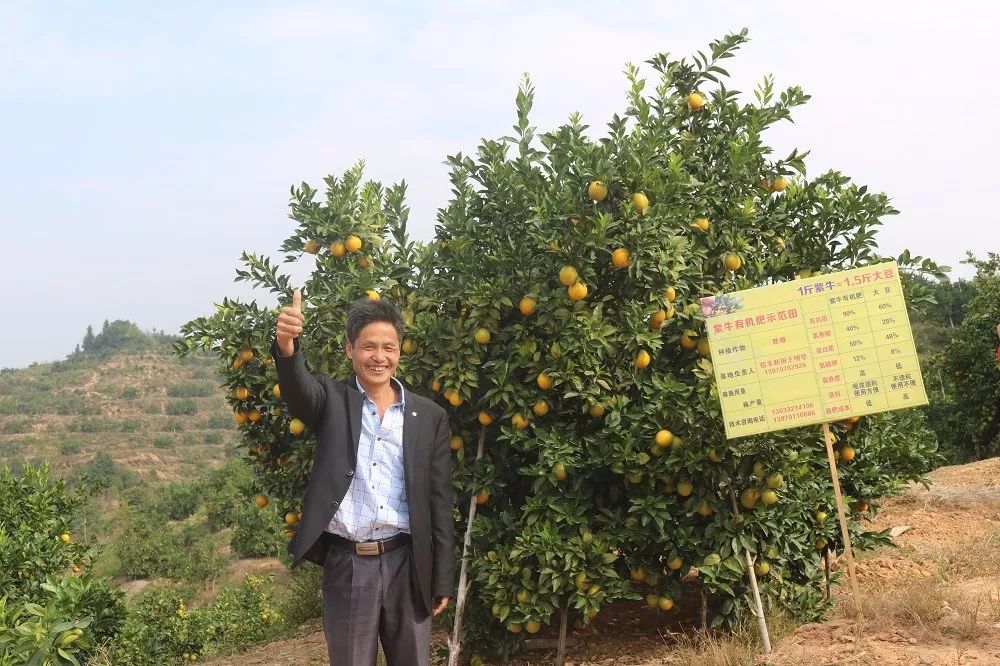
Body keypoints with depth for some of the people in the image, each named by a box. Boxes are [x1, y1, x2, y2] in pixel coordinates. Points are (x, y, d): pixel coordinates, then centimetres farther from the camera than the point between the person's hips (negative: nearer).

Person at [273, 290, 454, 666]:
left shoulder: (430, 416, 5)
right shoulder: (332, 400, 1)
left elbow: (439, 504, 5)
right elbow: (298, 389, -24)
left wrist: (442, 580, 4)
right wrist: (287, 348, -46)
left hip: (406, 563, 1)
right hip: (346, 565, -1)